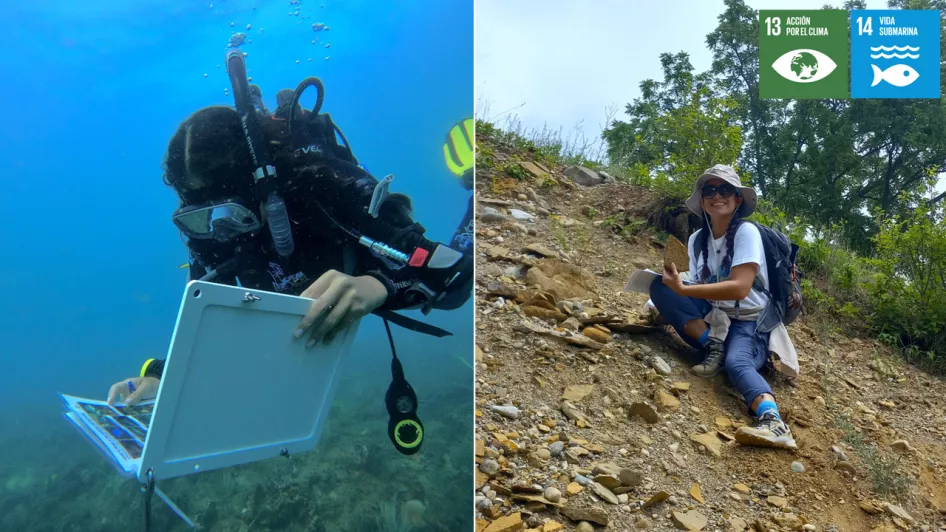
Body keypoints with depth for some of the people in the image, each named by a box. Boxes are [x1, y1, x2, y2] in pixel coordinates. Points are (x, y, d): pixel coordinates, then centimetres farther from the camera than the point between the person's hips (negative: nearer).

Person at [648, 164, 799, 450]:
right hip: (713, 318, 6)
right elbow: (700, 287, 8)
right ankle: (714, 346, -20)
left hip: (749, 322, -5)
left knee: (736, 362, -38)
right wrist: (676, 285, -13)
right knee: (660, 286, -14)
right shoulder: (697, 239, 5)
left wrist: (682, 290, -27)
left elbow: (740, 288, -24)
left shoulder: (746, 232, -12)